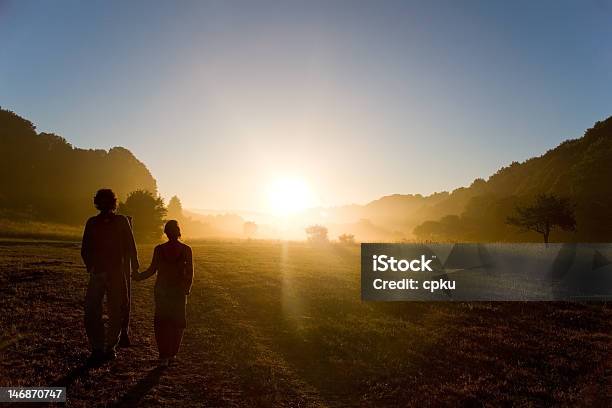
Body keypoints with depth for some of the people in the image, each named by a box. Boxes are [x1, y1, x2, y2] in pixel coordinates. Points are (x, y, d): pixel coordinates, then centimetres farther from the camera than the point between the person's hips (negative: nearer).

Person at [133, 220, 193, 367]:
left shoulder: (159, 249, -6)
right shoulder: (186, 249, -7)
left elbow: (152, 270, -3)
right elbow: (190, 273, -4)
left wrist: (139, 276, 13)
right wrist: (187, 288, 9)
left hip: (161, 290, 1)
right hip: (180, 291, 0)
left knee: (161, 323, 9)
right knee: (177, 322, 13)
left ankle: (164, 356, 5)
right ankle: (172, 354, 16)